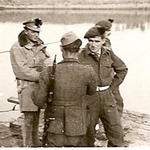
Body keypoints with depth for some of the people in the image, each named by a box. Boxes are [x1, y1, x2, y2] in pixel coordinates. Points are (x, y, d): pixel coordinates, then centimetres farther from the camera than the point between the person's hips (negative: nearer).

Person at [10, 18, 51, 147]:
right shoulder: (17, 48, -8)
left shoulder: (40, 45, 12)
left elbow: (47, 63, 10)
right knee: (29, 118, -3)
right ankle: (28, 144, 8)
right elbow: (22, 70, -15)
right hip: (27, 86, -6)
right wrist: (41, 75, -15)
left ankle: (36, 142, 25)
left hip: (40, 84, 6)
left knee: (36, 116, 13)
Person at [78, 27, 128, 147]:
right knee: (88, 133, 6)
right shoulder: (81, 56, -9)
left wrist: (112, 87, 10)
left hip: (107, 97, 3)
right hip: (88, 98, -3)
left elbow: (122, 69, 17)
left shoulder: (109, 54, 4)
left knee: (116, 132, 5)